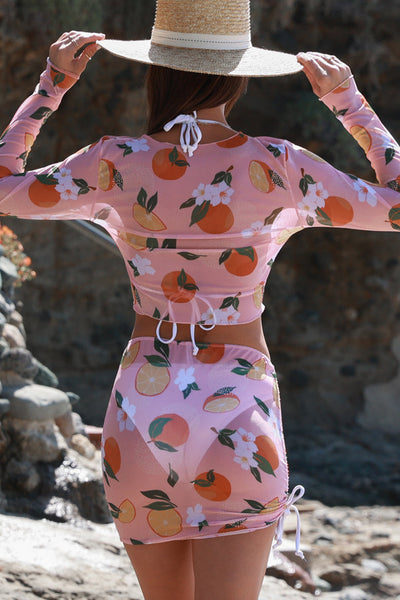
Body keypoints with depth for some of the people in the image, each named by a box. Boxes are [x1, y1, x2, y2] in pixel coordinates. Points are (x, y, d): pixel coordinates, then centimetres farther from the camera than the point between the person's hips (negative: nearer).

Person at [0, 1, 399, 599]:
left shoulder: (116, 164, -5)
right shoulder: (275, 167, -9)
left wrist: (51, 84, 14)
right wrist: (348, 101, 11)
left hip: (140, 412, 3)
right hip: (237, 415, -3)